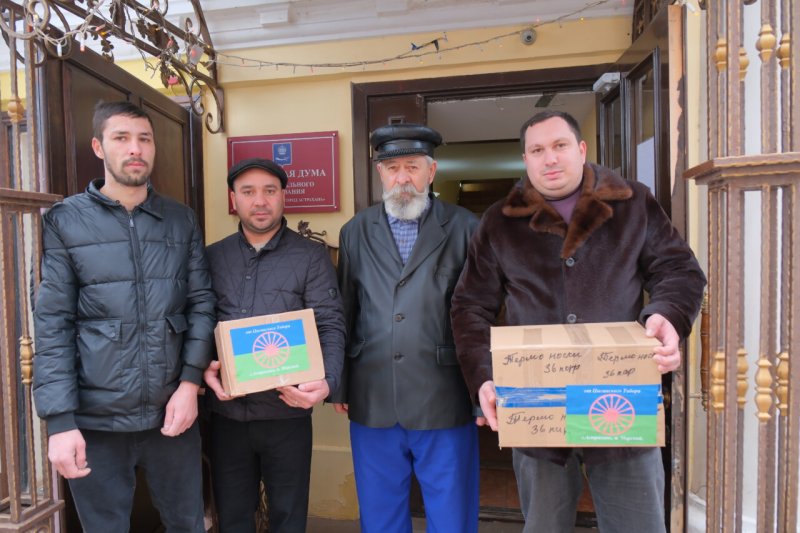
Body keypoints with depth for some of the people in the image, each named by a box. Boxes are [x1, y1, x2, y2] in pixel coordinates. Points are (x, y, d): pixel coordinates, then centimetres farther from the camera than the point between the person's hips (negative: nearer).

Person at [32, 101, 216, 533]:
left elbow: (202, 303, 3)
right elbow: (53, 324, -5)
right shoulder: (65, 221, 0)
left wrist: (191, 382, -8)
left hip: (173, 412, 2)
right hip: (95, 418, -1)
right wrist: (60, 420, -10)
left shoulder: (182, 220, 5)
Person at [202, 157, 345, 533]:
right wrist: (203, 366, -10)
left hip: (287, 412, -2)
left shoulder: (312, 257, -2)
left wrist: (327, 381, -24)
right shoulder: (211, 257, 7)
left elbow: (331, 326, -8)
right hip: (226, 413, 3)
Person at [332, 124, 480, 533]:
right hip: (372, 403, 3)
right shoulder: (355, 232, 8)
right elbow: (344, 314, 9)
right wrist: (339, 386, 9)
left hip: (445, 404, -2)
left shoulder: (465, 228, -1)